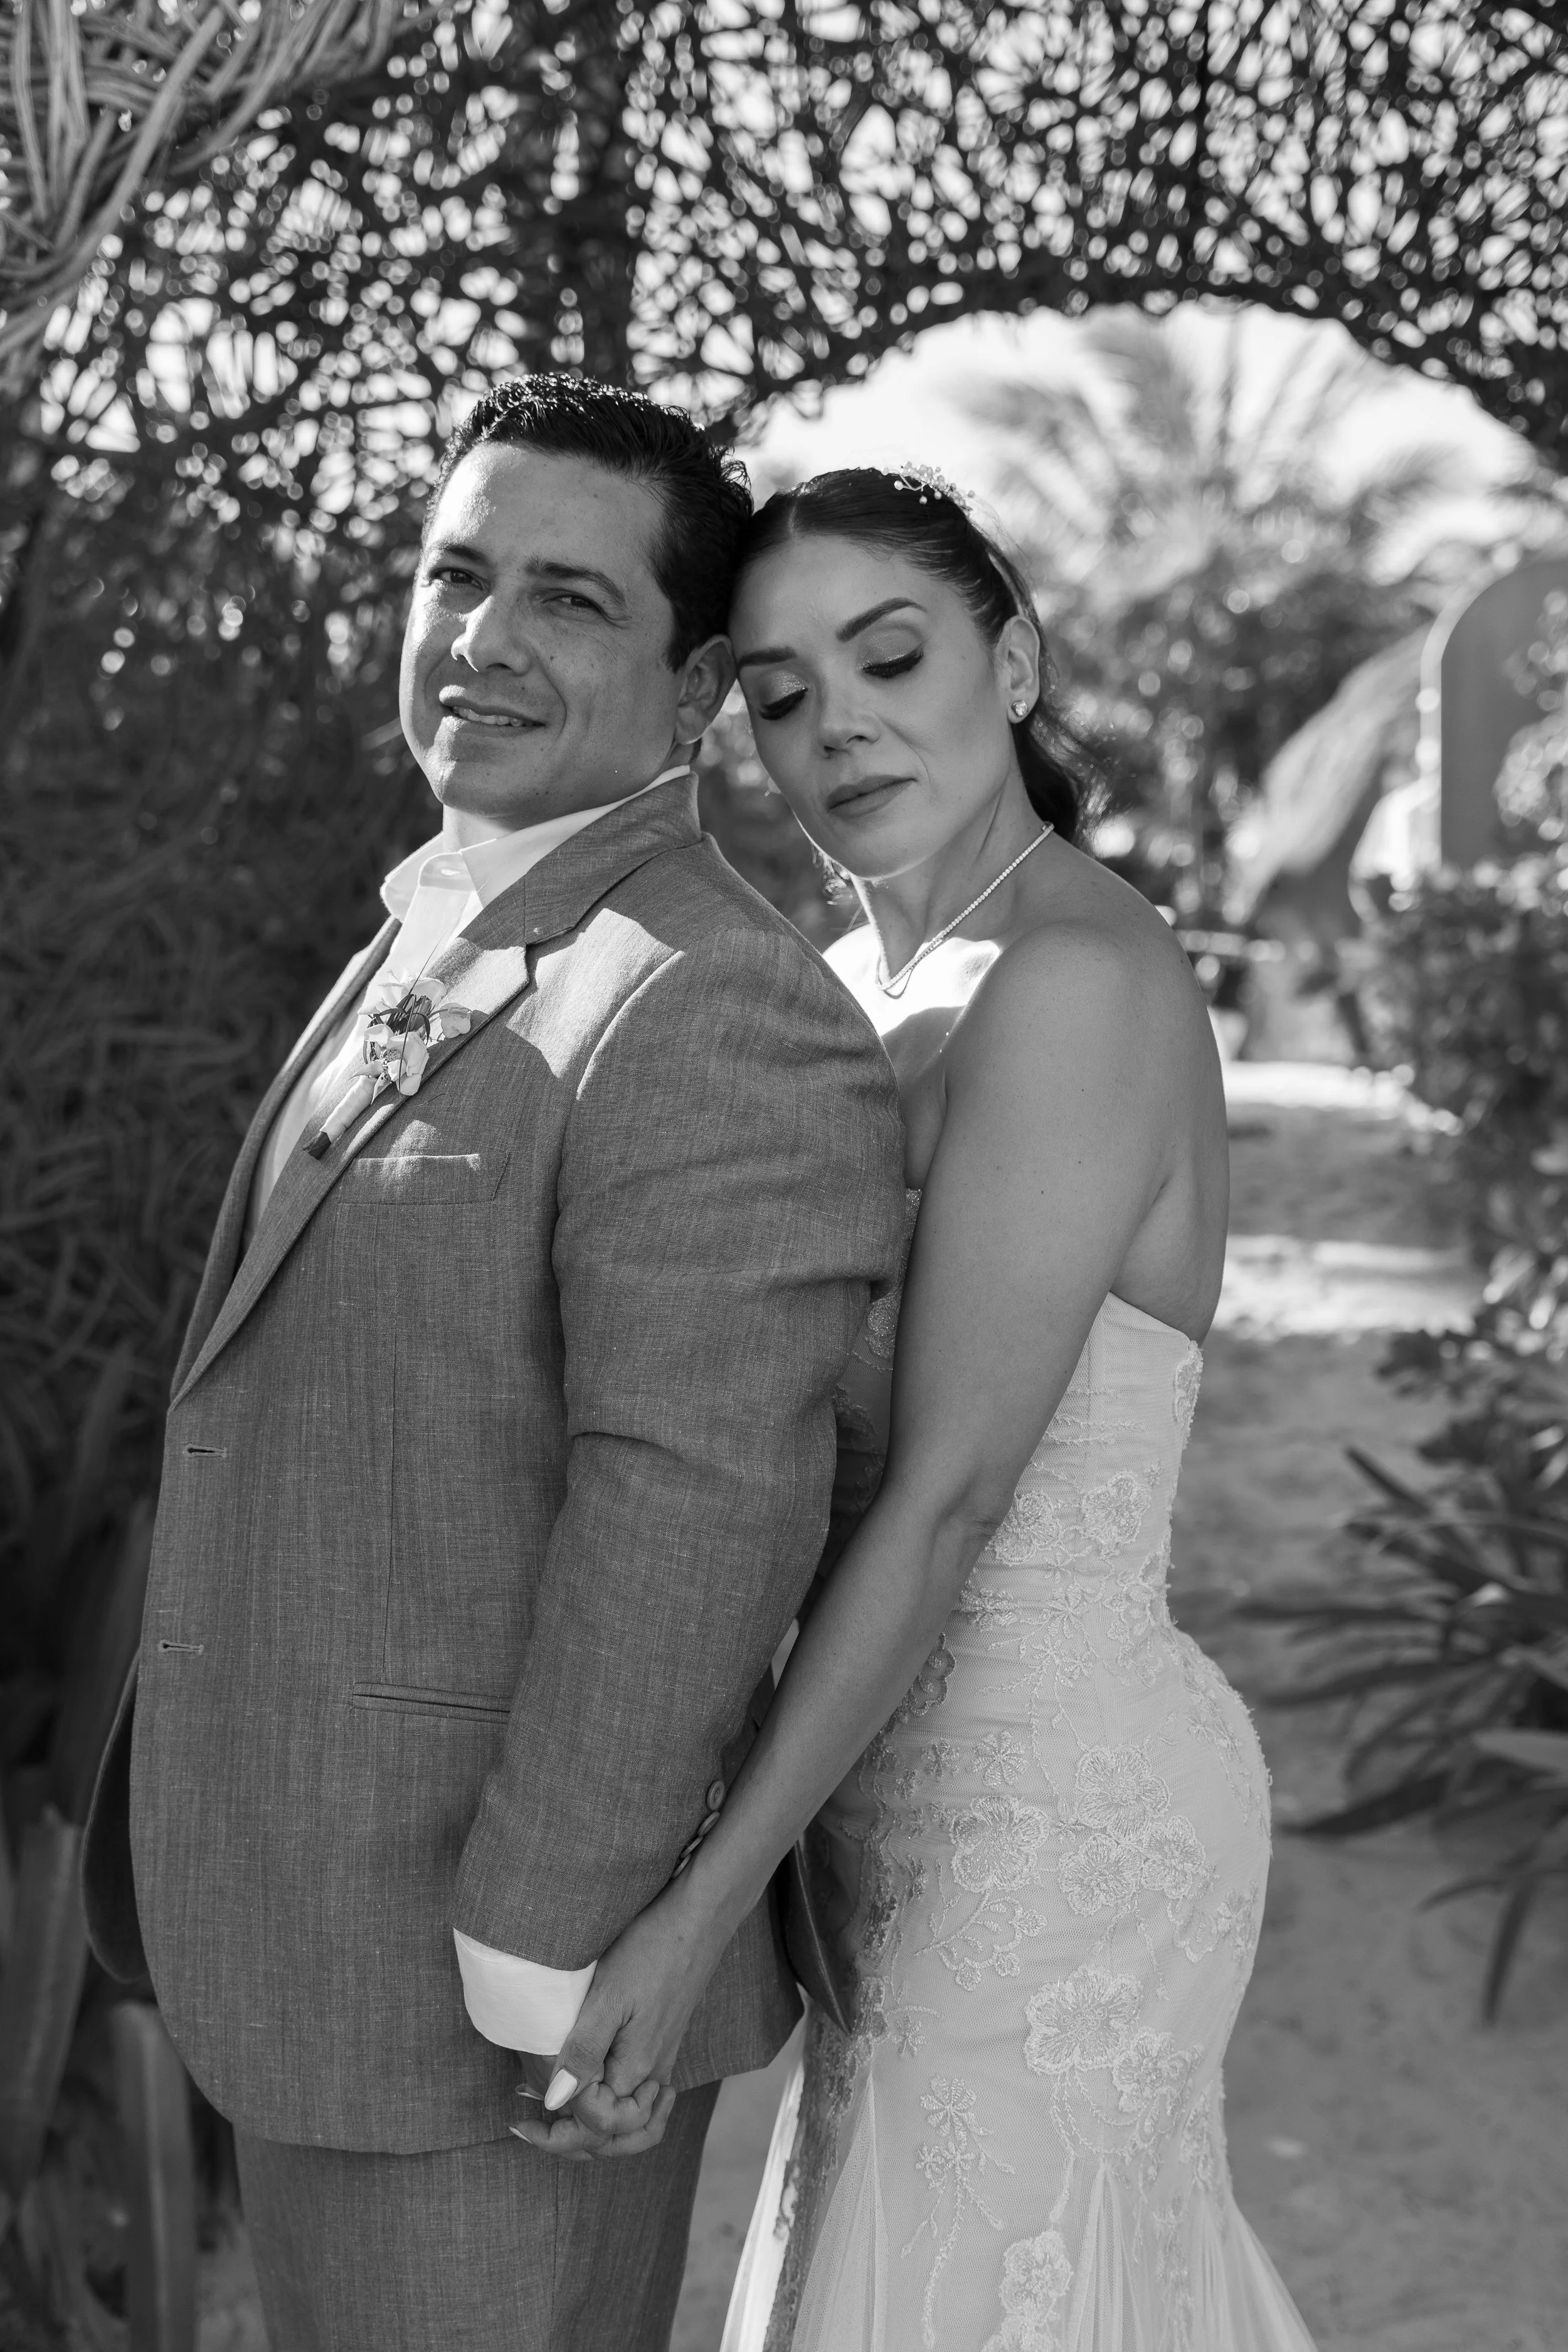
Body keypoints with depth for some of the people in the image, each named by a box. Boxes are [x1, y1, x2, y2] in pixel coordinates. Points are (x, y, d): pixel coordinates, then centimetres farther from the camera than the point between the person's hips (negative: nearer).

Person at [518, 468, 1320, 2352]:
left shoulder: (1080, 981, -21)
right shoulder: (876, 988, 6)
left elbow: (944, 1501, -24)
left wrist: (699, 1912, -23)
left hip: (1042, 1839, -9)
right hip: (965, 1791, 9)